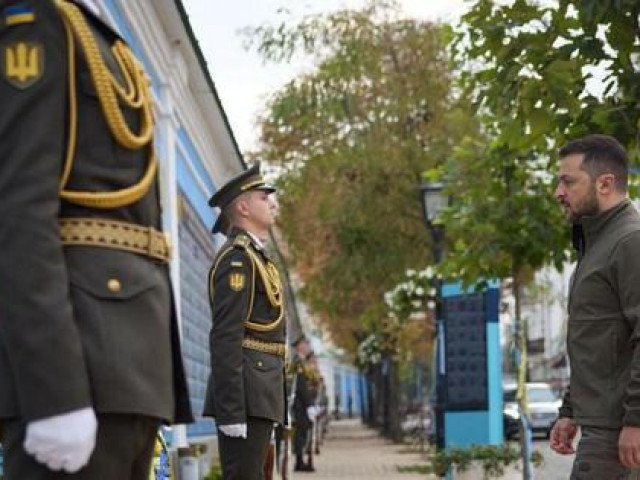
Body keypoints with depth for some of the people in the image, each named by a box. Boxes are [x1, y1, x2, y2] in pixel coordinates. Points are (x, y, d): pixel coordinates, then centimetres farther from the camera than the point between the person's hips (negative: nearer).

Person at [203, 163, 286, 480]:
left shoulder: (253, 257, 22)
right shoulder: (237, 257, -10)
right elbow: (225, 338, -18)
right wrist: (231, 412, -23)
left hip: (257, 395, 10)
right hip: (245, 396, -10)